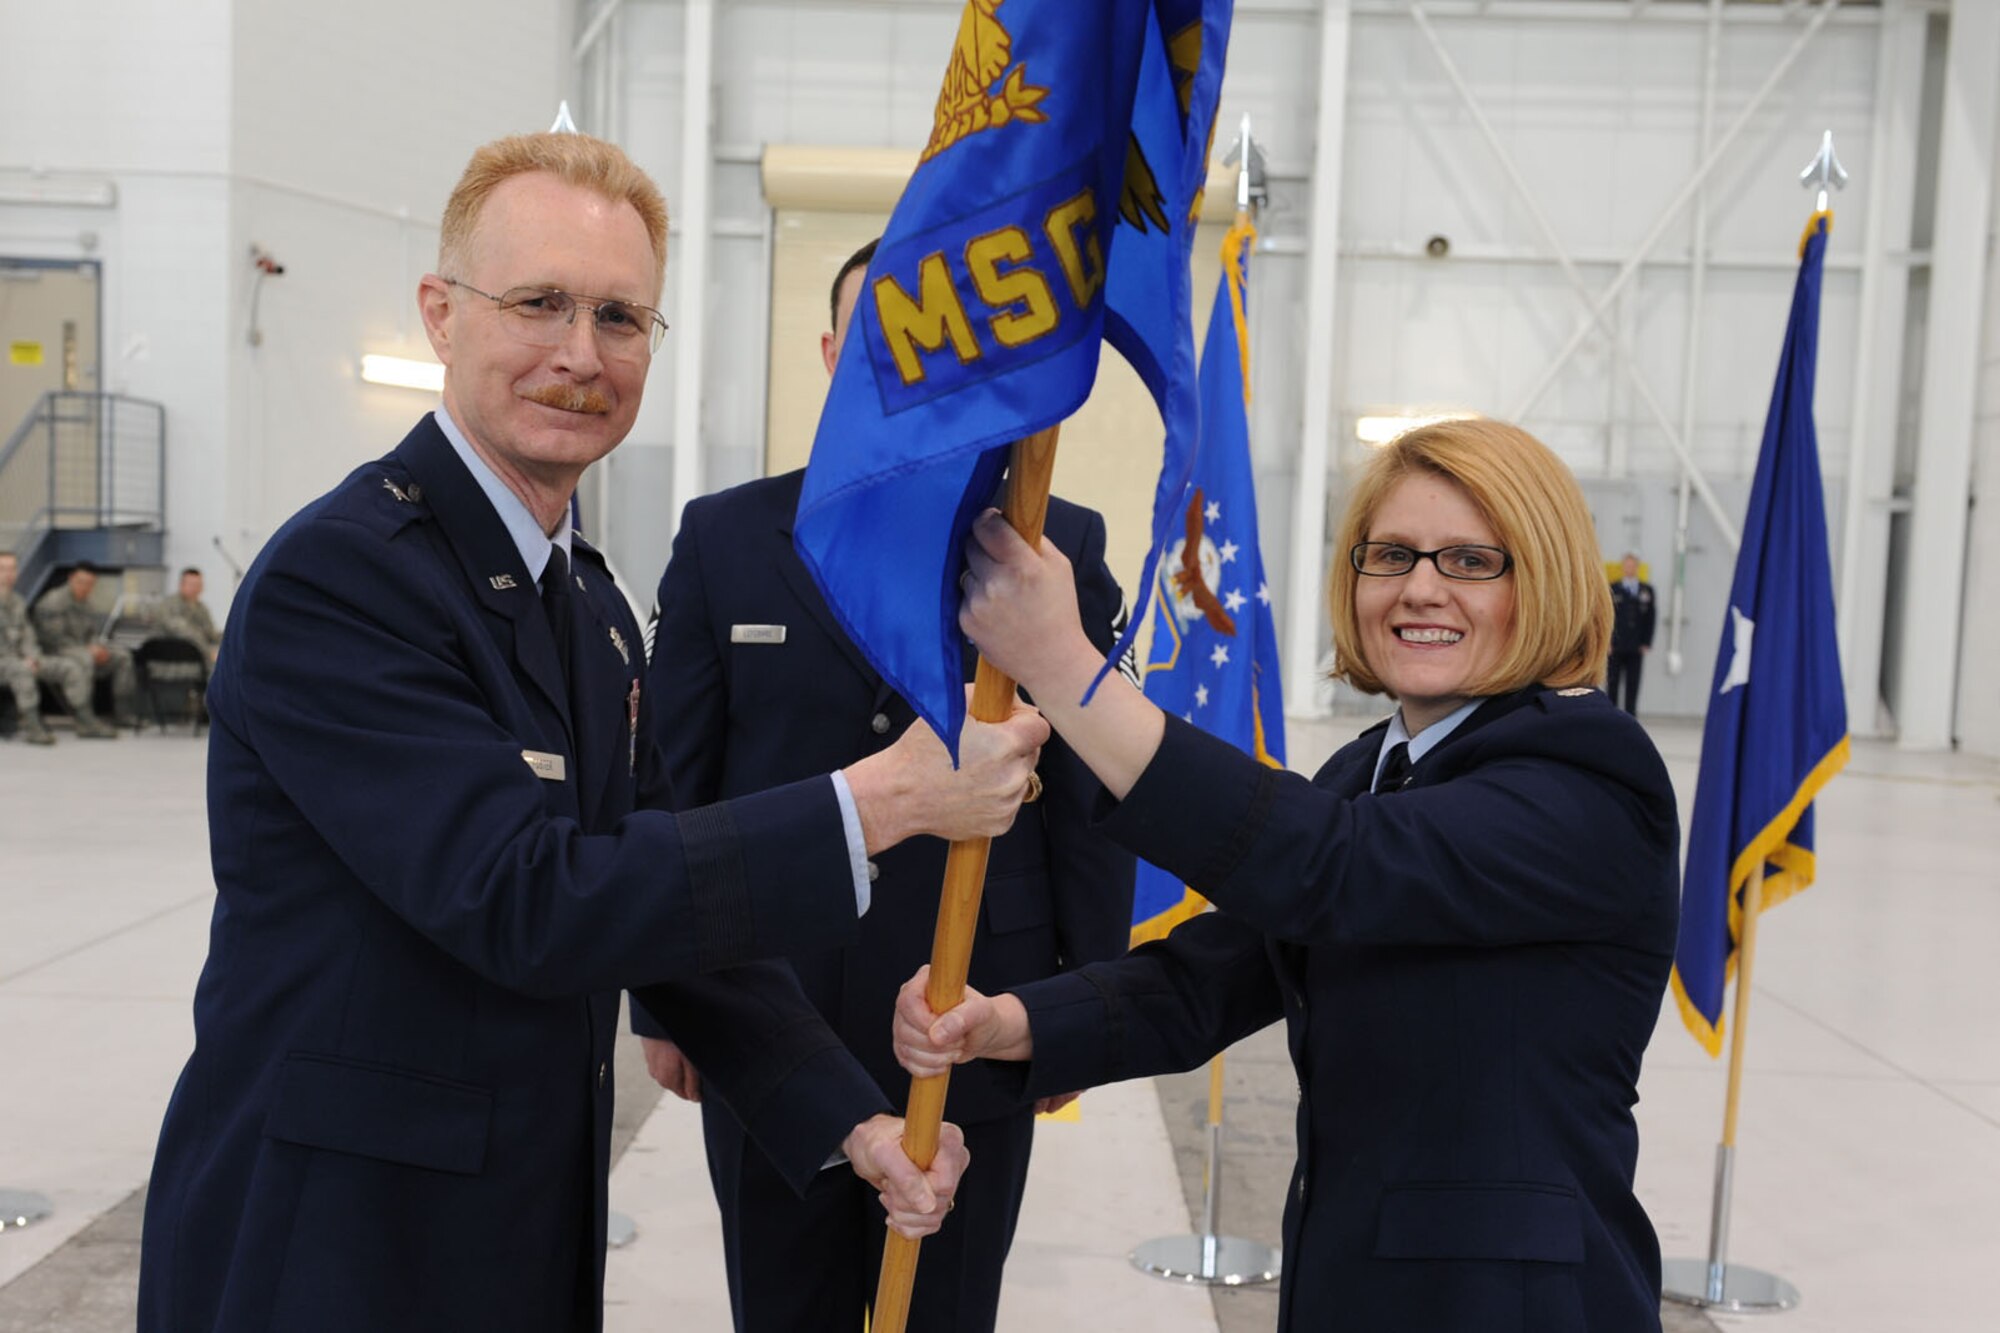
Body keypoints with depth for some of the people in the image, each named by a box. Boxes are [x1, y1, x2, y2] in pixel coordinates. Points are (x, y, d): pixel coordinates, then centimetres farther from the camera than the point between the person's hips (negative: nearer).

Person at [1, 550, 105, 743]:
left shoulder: (17, 602, 20)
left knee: (71, 666, -8)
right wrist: (20, 661, -19)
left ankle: (86, 722, -7)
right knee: (21, 670, -41)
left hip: (22, 660, 7)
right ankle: (31, 726, -39)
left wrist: (31, 657, -3)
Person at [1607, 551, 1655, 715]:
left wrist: (1647, 643, 0)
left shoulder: (1647, 590, 8)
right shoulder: (1613, 589, 4)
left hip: (1636, 649, 1)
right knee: (1612, 685, 2)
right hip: (1615, 647, -1)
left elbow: (1650, 618, 7)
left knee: (1632, 687, 2)